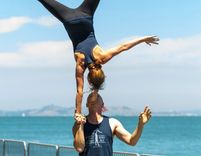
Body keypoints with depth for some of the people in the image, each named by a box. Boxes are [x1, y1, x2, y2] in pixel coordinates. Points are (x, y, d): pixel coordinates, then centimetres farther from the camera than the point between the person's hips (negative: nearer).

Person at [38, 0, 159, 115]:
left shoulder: (102, 57, -19)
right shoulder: (80, 66, -20)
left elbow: (123, 47, -17)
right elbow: (79, 91, -19)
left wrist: (144, 39, -13)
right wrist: (78, 112, -21)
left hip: (85, 18, 2)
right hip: (70, 21, -2)